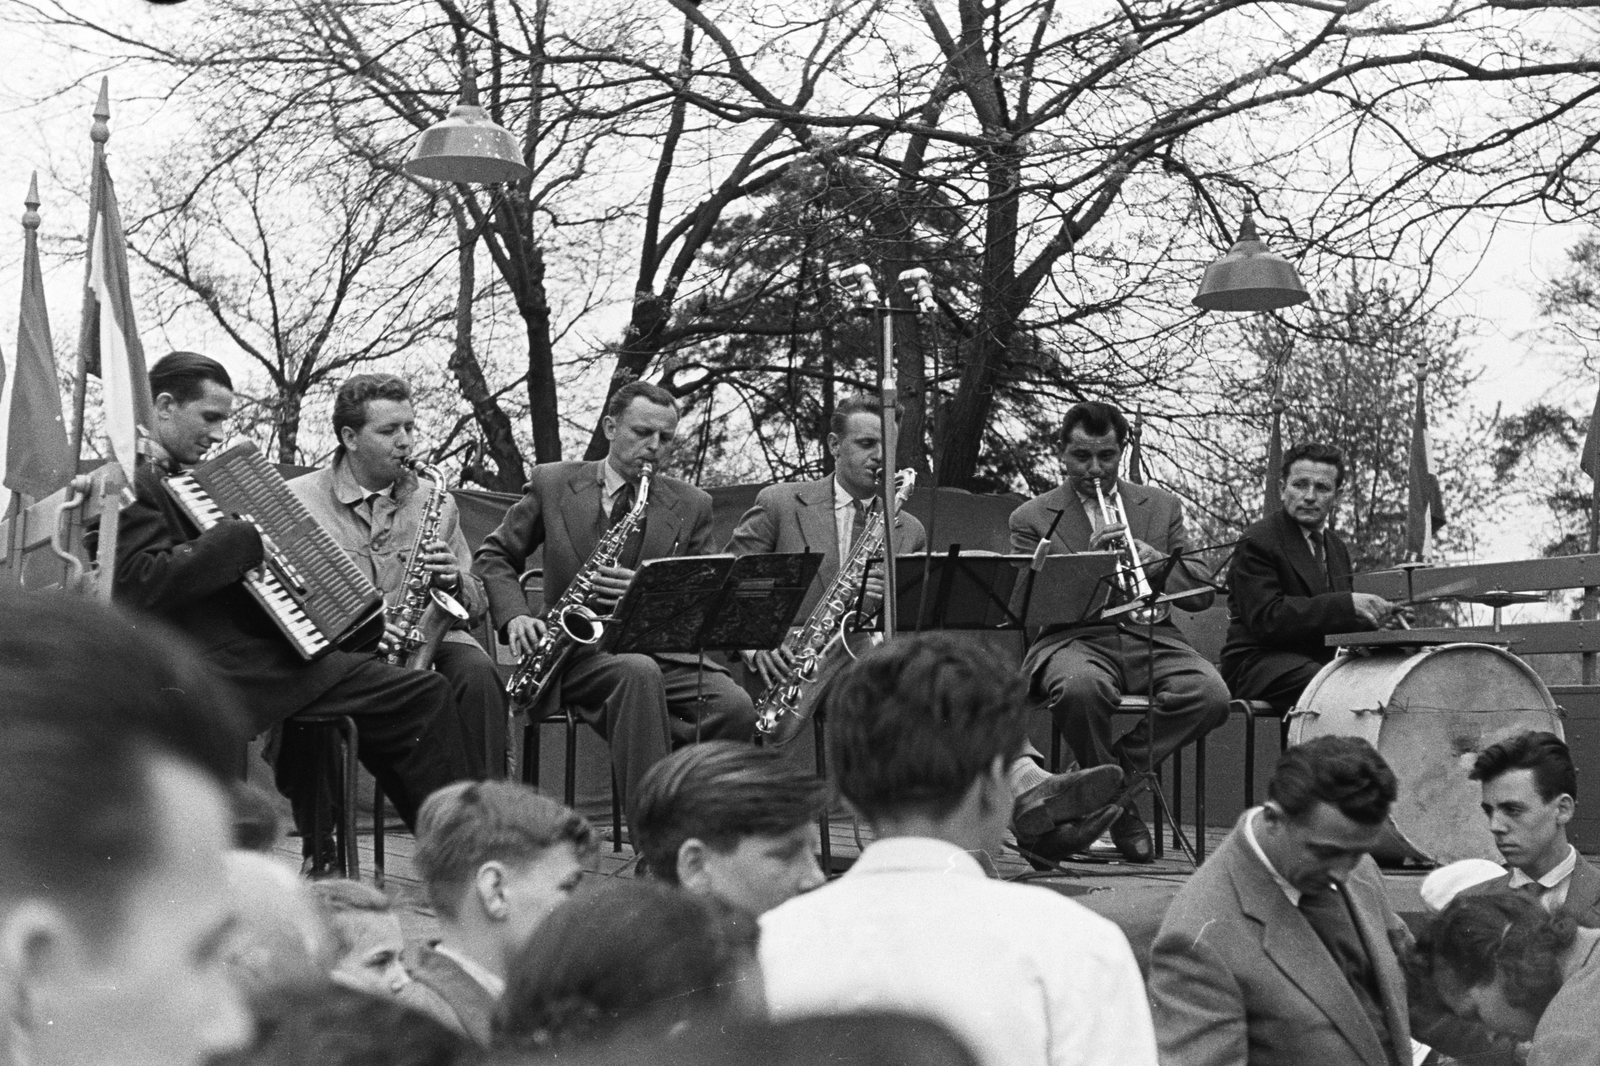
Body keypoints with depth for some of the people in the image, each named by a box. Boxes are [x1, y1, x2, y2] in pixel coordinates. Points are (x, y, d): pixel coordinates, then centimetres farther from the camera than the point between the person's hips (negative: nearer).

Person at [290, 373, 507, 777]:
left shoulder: (436, 502, 17)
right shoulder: (298, 500, 5)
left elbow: (476, 606, 19)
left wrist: (453, 581, -5)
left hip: (427, 639, 2)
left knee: (476, 672, -29)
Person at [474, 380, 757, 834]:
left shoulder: (691, 504, 13)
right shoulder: (553, 483, 10)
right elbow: (494, 556, 14)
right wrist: (515, 617, -5)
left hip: (666, 648, 2)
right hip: (583, 646, -2)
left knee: (736, 706, -29)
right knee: (638, 672, -38)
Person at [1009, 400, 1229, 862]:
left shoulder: (1162, 507, 18)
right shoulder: (1032, 519, 10)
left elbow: (1202, 595, 12)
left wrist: (1153, 560, -8)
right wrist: (1087, 561, -14)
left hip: (1151, 638, 2)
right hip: (1074, 639, -2)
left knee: (1211, 695, -30)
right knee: (1080, 686, -40)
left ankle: (1113, 772, -9)